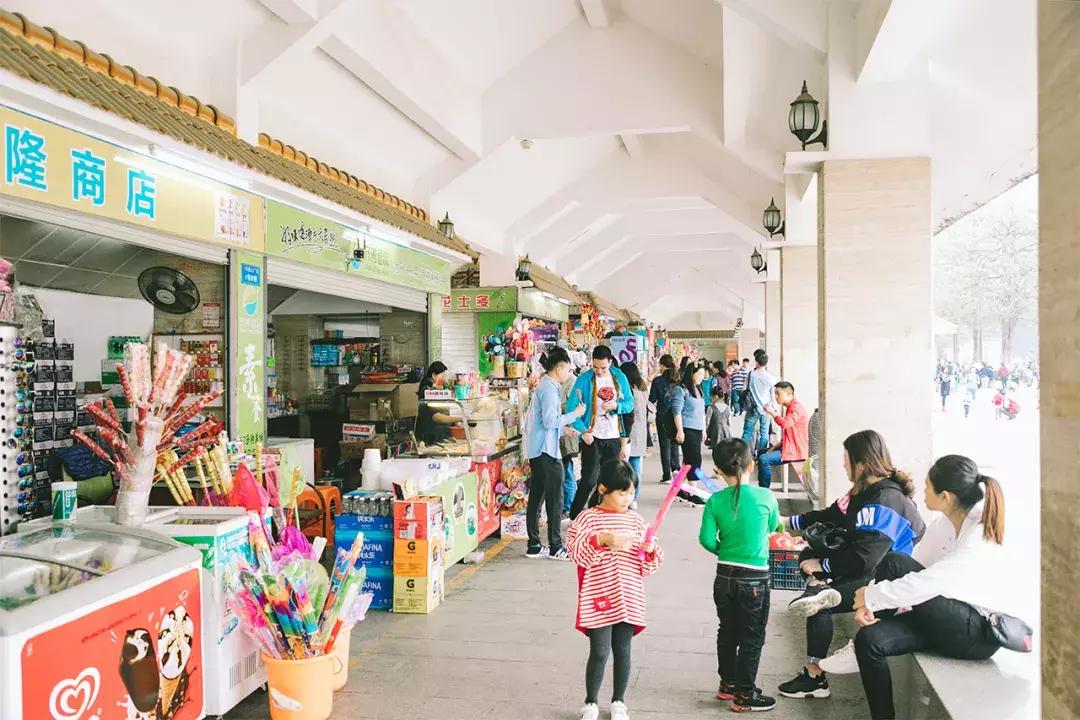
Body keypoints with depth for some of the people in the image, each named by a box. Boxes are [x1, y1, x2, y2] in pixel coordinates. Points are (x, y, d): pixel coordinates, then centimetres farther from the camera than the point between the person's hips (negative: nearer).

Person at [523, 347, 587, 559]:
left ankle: (534, 545, 16)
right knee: (555, 498, -3)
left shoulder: (544, 386, 17)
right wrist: (574, 414, -11)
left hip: (537, 450, 10)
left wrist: (564, 427, 22)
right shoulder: (549, 388, -14)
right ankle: (556, 547, 3)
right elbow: (550, 421, -21)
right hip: (546, 450, -10)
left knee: (536, 496, 11)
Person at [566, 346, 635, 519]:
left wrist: (616, 405, -14)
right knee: (589, 480, -4)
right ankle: (574, 516, 11)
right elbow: (571, 407, -11)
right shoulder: (584, 379, -9)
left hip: (614, 438, 4)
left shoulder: (620, 377, 3)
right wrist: (583, 431, -19)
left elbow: (630, 404, 7)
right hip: (592, 437, -4)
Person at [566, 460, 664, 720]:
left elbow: (647, 565, 10)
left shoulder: (636, 520, 7)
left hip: (629, 599, 4)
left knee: (622, 650, 11)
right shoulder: (588, 518, -5)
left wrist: (650, 550, -11)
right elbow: (575, 547, -19)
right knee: (599, 651, 1)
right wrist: (602, 540, -30)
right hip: (598, 599, -3)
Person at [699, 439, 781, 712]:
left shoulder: (715, 501, -9)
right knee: (752, 638, 10)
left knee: (727, 632, 19)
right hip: (755, 579, -3)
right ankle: (744, 695, 17)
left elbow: (707, 539, -9)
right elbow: (772, 527, 6)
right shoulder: (765, 497, -12)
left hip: (725, 576, 3)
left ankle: (727, 684, 32)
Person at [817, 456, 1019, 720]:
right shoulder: (945, 522, 0)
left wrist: (871, 597, -19)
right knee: (871, 639, -17)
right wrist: (869, 605, -11)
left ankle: (859, 652, -5)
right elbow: (916, 569, 1)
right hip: (949, 620, 7)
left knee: (894, 564, -23)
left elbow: (926, 584, -30)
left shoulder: (980, 537, -25)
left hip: (980, 631, -7)